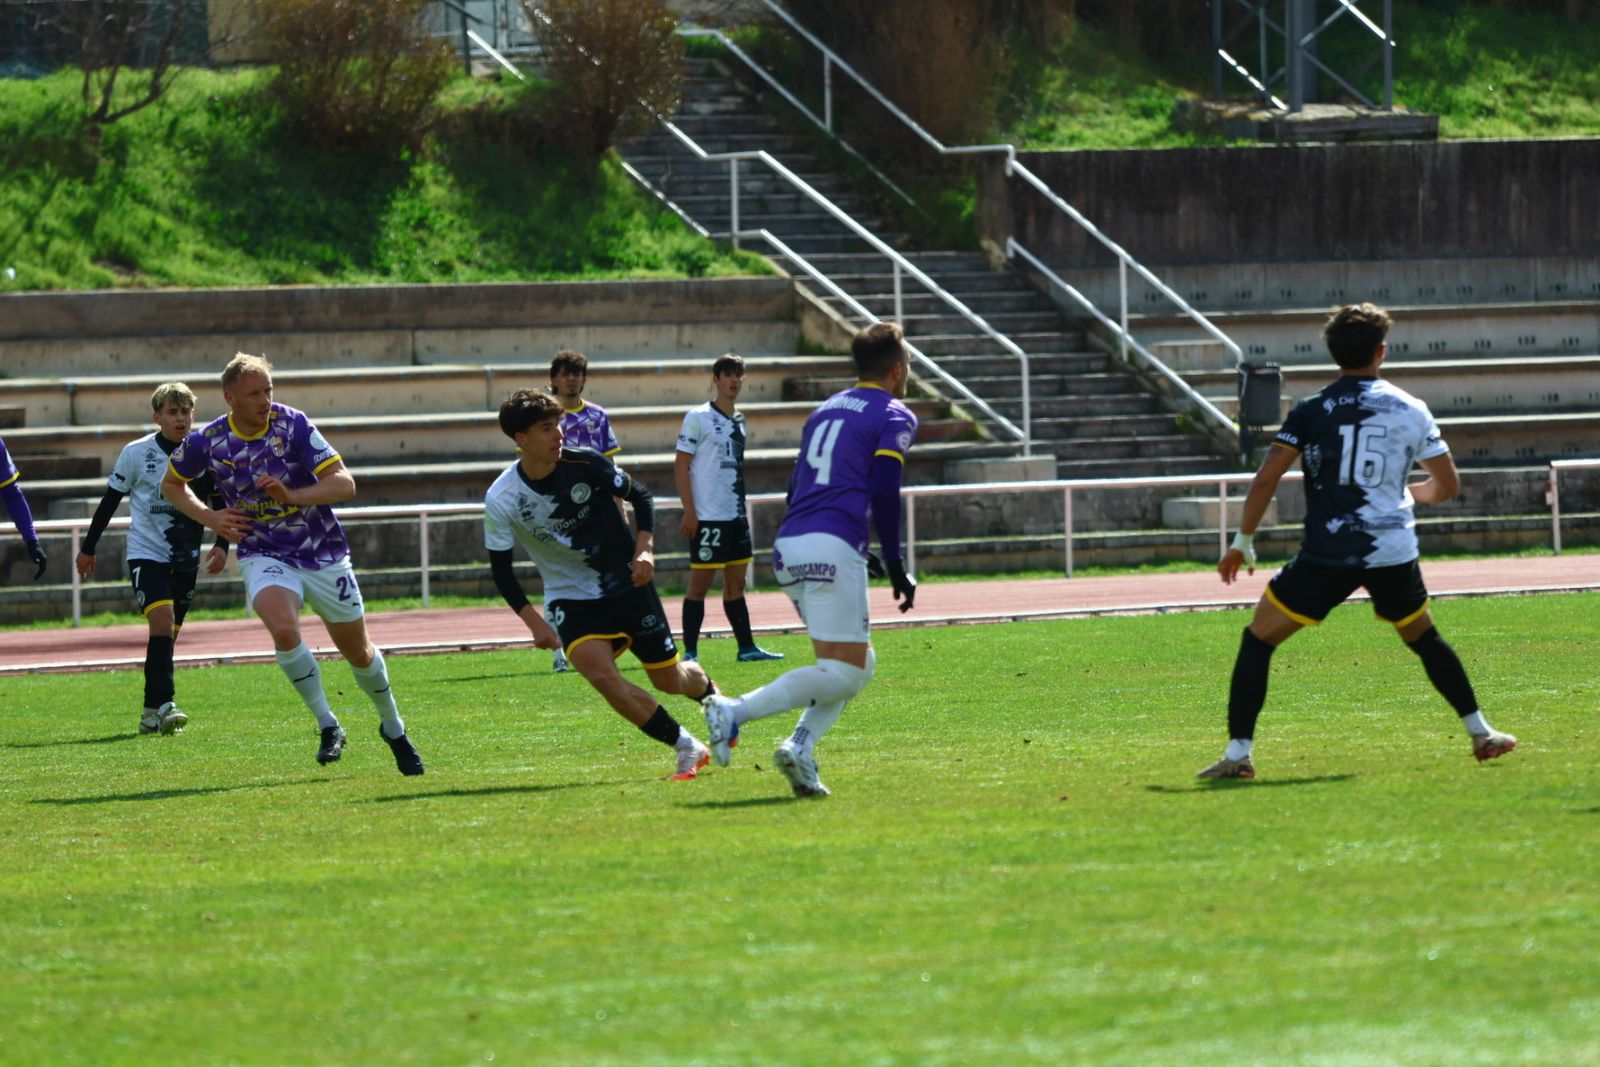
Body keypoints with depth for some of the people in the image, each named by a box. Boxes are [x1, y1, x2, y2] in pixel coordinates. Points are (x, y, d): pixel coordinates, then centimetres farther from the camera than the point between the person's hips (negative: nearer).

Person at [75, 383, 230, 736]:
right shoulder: (136, 453, -6)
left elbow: (218, 503, 7)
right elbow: (110, 501, 4)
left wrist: (222, 545, -8)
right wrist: (88, 547, 9)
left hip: (185, 559, 3)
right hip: (145, 553, -3)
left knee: (168, 634, 8)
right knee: (162, 621, -22)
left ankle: (152, 713, 19)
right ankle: (164, 705, -27)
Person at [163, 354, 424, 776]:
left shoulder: (292, 425, -15)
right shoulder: (207, 441, -9)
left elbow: (344, 483, -19)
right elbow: (171, 483, 12)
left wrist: (294, 496, -35)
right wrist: (209, 517, -5)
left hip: (324, 552, 0)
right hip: (264, 555, 0)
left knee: (358, 652, 11)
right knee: (284, 628, -31)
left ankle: (393, 727, 37)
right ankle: (328, 726, -16)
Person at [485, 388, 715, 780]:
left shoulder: (585, 464, -16)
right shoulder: (501, 501, -17)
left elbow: (641, 498, 0)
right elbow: (501, 570, -7)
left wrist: (644, 549, -15)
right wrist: (534, 622, -17)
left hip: (627, 583, 0)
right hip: (570, 597, 0)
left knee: (669, 678, 7)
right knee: (598, 670, -26)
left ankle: (712, 695, 47)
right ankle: (687, 748, -12)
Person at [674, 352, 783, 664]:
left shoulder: (739, 419, 13)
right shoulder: (698, 417, -8)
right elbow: (681, 465, -10)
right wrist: (689, 511, -16)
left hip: (736, 516, 7)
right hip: (707, 518, -7)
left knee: (736, 583, 11)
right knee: (700, 584, -4)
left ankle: (747, 647, 14)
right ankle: (690, 651, 1)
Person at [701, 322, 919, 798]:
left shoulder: (825, 410, 24)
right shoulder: (895, 418, 2)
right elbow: (884, 494, -10)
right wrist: (896, 567, -5)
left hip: (788, 546, 8)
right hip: (834, 549, -8)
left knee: (860, 663, 16)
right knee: (843, 672, -7)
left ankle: (800, 746, -5)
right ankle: (736, 711, -22)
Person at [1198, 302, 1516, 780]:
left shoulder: (1311, 410, -1)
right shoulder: (1411, 410, 5)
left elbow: (1266, 478, -7)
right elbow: (1447, 485, 11)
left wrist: (1242, 543, 3)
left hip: (1327, 556, -3)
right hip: (1394, 553, 3)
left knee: (1257, 641, 6)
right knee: (1425, 638, 27)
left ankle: (1238, 753, -5)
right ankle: (1480, 733, 30)